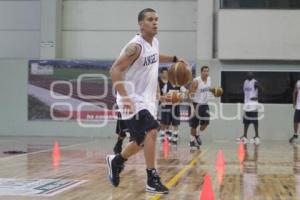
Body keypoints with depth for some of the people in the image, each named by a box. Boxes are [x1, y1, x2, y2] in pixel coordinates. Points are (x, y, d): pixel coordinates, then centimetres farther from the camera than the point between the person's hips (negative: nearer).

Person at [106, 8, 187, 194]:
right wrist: (125, 98, -34)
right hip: (133, 100, -9)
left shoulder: (154, 42, 7)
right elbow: (115, 69, -26)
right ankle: (152, 180, -15)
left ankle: (116, 161, 39)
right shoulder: (136, 46, -20)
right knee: (151, 132, -23)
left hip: (147, 99, 9)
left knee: (142, 141, 15)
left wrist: (174, 59, 22)